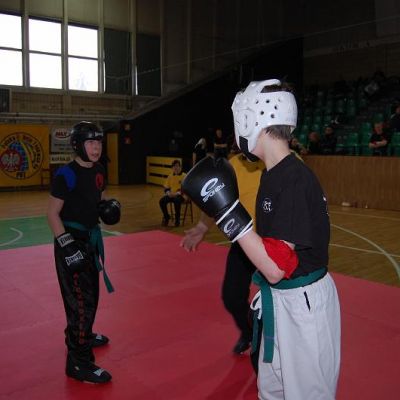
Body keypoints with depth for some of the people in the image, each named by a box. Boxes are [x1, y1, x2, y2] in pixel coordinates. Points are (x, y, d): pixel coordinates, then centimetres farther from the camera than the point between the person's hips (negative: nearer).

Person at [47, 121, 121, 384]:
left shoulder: (98, 171, 4)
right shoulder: (66, 175, -19)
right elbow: (52, 213, -18)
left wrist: (109, 207, -4)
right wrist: (67, 245, -25)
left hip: (90, 238, 8)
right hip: (71, 240, -8)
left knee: (91, 293, 22)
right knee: (80, 299, -7)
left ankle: (82, 334, 45)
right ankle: (78, 362, 2)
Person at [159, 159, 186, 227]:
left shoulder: (184, 176, -4)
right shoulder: (170, 176, 11)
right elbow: (166, 187, 11)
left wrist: (177, 193, -24)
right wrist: (168, 193, -11)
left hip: (180, 195, -5)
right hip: (171, 195, 5)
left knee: (177, 200, -38)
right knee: (162, 201, -22)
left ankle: (177, 218, -16)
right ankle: (166, 217, 2)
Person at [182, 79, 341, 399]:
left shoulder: (295, 180, -26)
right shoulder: (274, 174, 4)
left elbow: (275, 268, -29)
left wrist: (227, 210, -32)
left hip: (304, 304, -9)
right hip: (279, 300, 9)